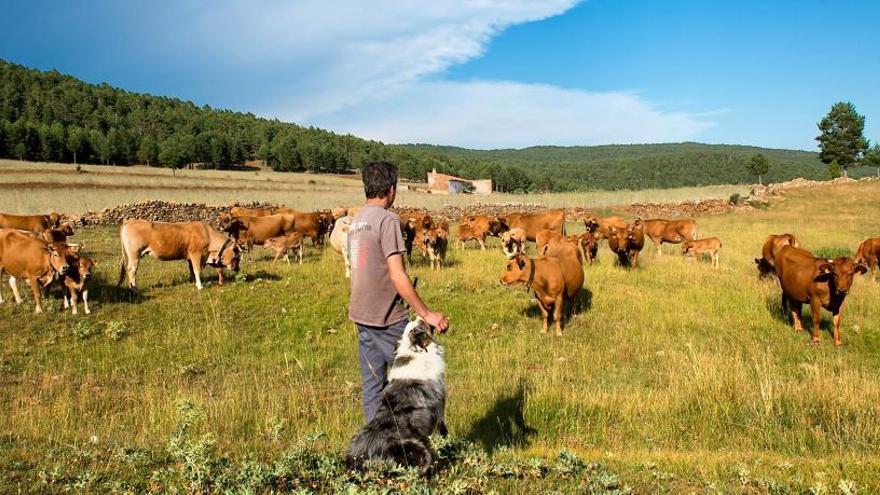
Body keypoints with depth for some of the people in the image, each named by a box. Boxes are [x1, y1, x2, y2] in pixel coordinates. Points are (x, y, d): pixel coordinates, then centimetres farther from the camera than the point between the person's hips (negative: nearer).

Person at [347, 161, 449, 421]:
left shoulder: (356, 220, 11)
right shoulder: (387, 219, -15)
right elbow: (397, 275, -21)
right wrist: (425, 313, -19)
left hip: (361, 314, 8)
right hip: (387, 317, -8)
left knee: (372, 384, 12)